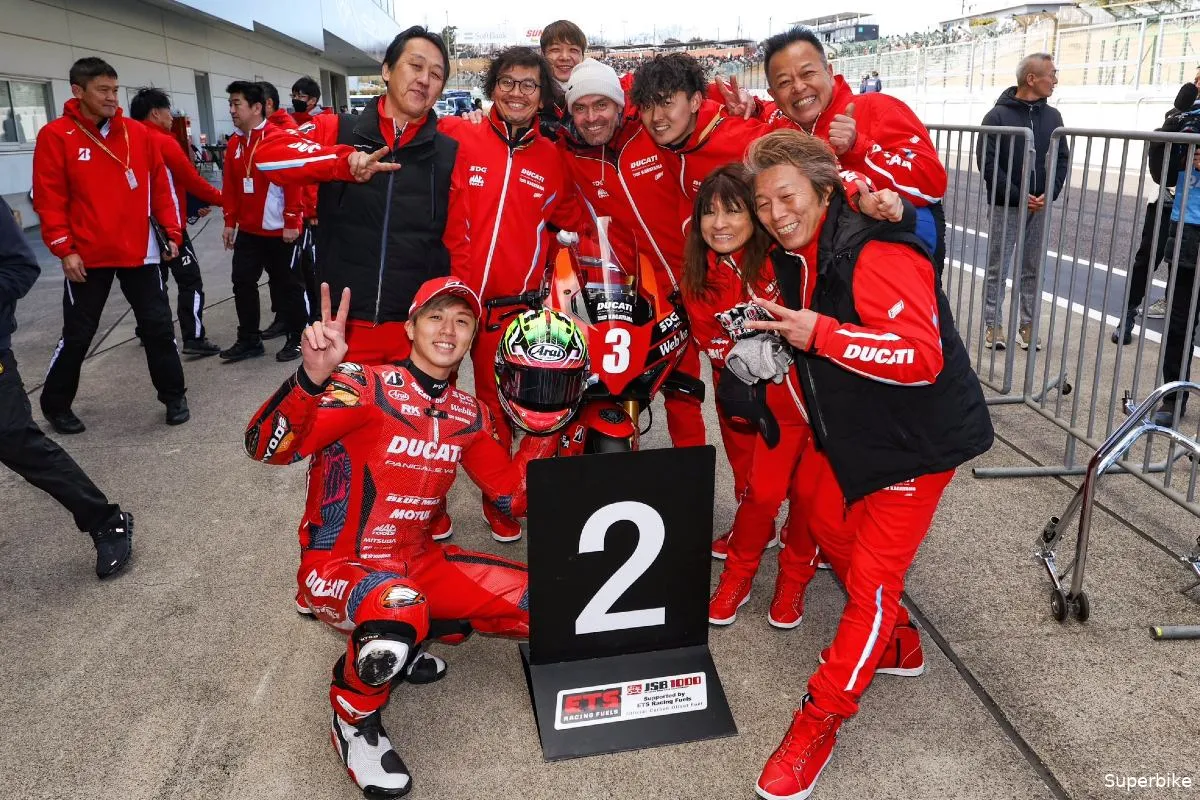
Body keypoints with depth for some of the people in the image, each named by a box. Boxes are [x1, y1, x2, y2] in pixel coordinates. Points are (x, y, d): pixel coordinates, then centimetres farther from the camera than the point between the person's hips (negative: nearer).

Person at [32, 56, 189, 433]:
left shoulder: (137, 132, 5)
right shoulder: (56, 136, -5)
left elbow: (160, 185, 9)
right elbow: (49, 199, -7)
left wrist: (171, 232, 3)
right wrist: (64, 250, -11)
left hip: (139, 251, 3)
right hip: (88, 256, -2)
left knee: (158, 325, 7)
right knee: (77, 334, 6)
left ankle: (173, 395, 22)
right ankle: (55, 404, 25)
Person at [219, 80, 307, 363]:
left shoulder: (279, 138, -12)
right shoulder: (234, 143, 9)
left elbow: (293, 180, -15)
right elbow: (230, 186, 12)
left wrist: (291, 222, -17)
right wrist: (230, 222, 10)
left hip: (278, 229, -7)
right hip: (248, 230, 7)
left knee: (286, 283, 4)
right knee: (242, 282, 7)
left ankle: (297, 338, 17)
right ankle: (249, 340, 18)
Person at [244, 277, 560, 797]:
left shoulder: (469, 415, 3)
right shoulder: (368, 387, -17)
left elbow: (514, 498, 9)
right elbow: (266, 448, -30)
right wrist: (313, 377, -49)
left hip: (418, 565, 7)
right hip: (336, 568, -6)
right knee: (400, 608, -39)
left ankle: (400, 639, 12)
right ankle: (355, 719, -6)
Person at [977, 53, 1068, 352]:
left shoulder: (1052, 116, 9)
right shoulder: (998, 116, -5)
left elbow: (1062, 159, 10)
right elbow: (987, 162, -11)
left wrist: (1049, 193, -7)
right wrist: (1018, 196, -15)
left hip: (1039, 207, 4)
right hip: (1005, 206, -4)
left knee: (1033, 271, 8)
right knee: (997, 269, 2)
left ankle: (1028, 325, 15)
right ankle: (992, 324, 10)